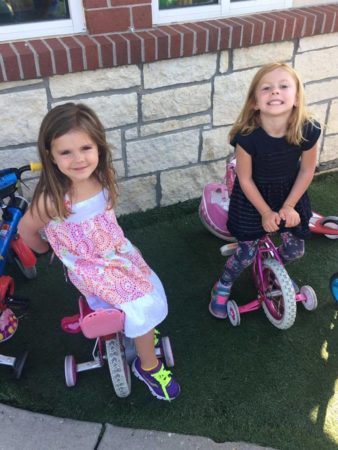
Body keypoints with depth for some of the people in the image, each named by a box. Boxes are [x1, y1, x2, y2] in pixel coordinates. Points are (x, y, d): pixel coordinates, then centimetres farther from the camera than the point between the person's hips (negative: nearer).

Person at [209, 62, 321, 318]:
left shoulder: (308, 131, -25)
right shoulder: (247, 136, -31)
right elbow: (245, 179, -17)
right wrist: (266, 212, -10)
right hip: (253, 196, -3)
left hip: (290, 192, 3)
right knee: (247, 253, 0)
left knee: (295, 249, 9)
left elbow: (307, 170, -7)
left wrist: (289, 205, -7)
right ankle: (222, 287, 31)